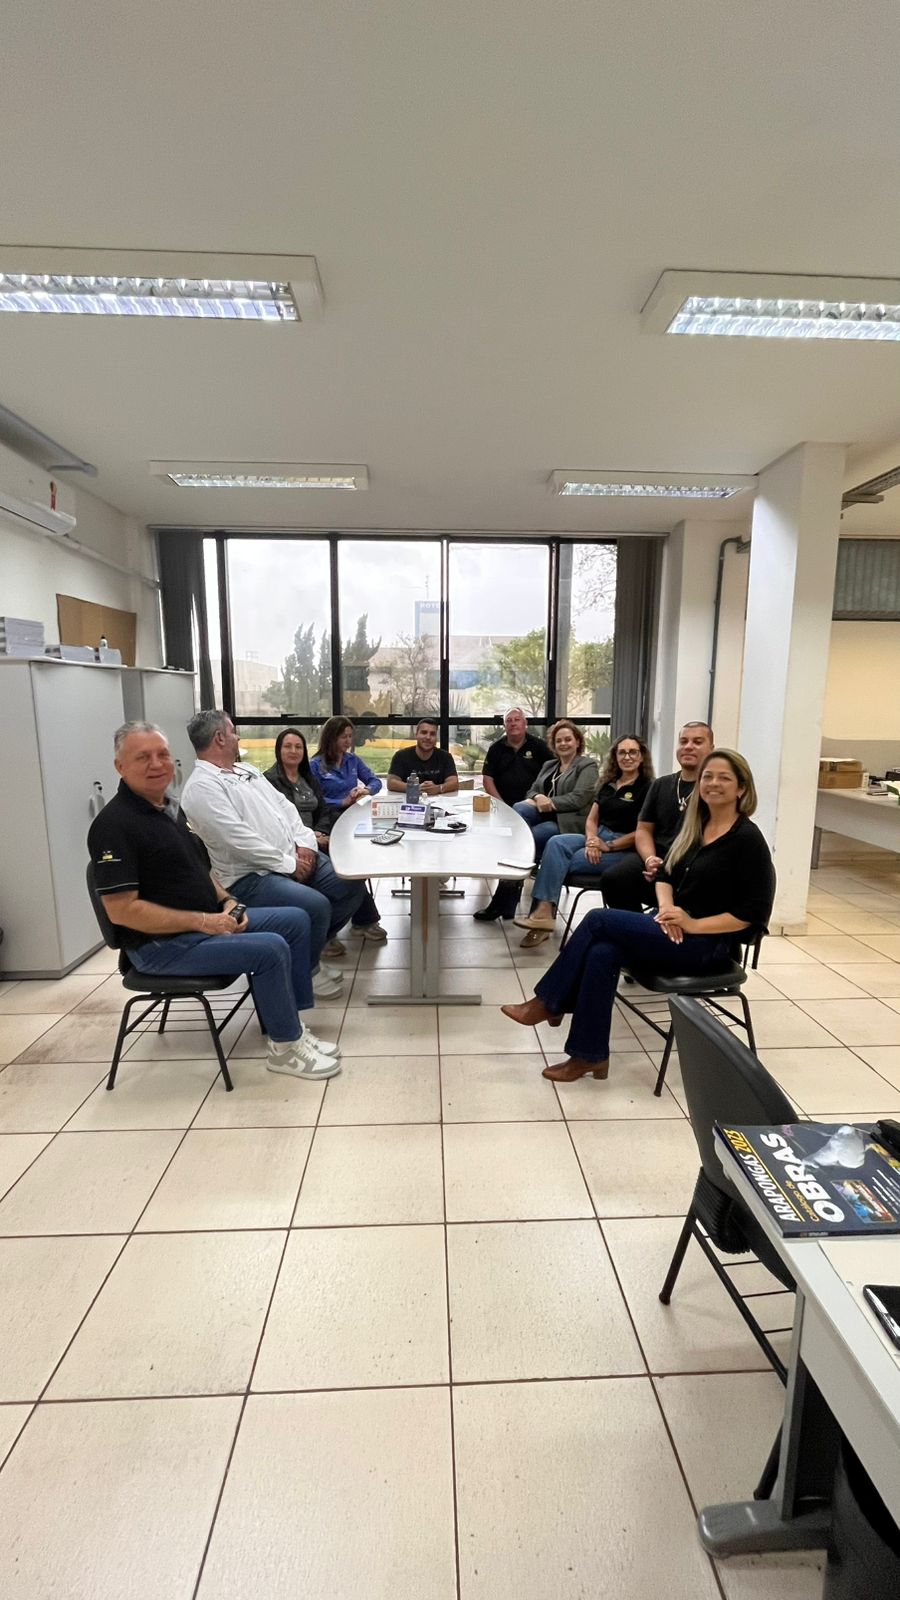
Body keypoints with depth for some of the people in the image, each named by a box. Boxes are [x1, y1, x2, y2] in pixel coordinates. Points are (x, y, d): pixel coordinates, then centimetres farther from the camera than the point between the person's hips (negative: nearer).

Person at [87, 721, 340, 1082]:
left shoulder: (171, 808, 11)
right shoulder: (114, 824, -18)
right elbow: (121, 910, -23)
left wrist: (225, 901, 1)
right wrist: (202, 921, -22)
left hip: (209, 921, 10)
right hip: (161, 944, -9)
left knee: (295, 920, 5)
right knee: (271, 949, -24)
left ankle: (289, 1022, 10)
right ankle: (285, 1047, -3)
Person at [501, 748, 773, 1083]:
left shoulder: (748, 839, -11)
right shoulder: (693, 824, 10)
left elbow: (751, 913, -13)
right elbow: (665, 873, 13)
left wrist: (692, 924, -20)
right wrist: (666, 908, -8)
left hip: (708, 943, -6)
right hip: (673, 928, 7)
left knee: (598, 920, -19)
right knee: (601, 953, -22)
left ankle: (546, 1004, -4)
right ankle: (590, 1055, -13)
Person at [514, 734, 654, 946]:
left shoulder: (647, 788, -4)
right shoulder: (608, 784, 17)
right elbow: (591, 819, 14)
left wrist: (608, 846, -15)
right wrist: (591, 839, -8)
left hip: (624, 849, -6)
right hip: (597, 838, 6)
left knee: (563, 861, -25)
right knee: (556, 843, -23)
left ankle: (544, 912, -21)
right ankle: (543, 911, -32)